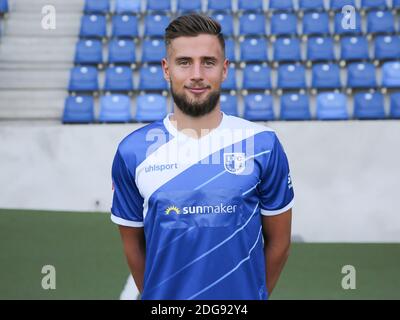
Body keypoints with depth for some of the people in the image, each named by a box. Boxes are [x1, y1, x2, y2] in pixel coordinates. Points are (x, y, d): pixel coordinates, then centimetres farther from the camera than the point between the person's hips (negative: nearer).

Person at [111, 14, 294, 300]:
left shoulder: (264, 145, -9)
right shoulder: (132, 151, -7)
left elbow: (278, 241, 0)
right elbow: (133, 244, 3)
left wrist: (254, 293, 6)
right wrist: (155, 293, 7)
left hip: (243, 296, 0)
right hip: (163, 297, 1)